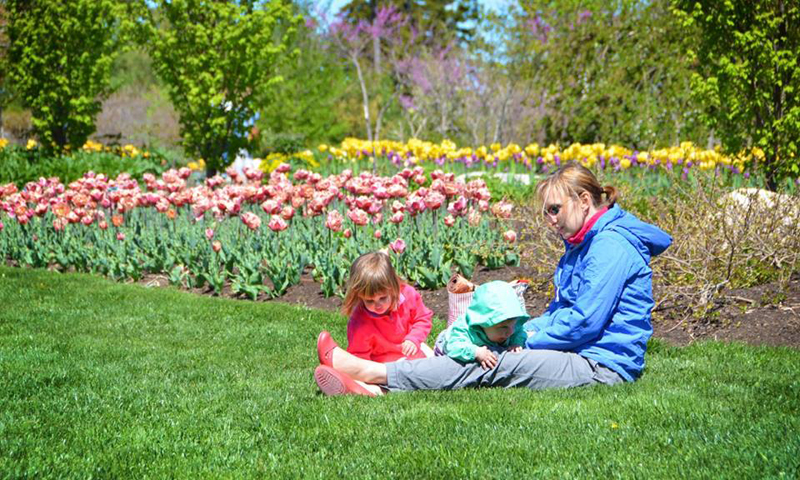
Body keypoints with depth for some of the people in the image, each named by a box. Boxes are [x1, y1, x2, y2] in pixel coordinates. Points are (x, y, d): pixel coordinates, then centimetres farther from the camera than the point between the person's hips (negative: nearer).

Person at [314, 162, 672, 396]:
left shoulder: (612, 244, -14)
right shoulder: (583, 244, 20)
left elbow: (585, 322, -20)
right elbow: (562, 309, 20)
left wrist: (530, 339, -8)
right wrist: (522, 332, 3)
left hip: (602, 366, -10)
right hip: (582, 358, 10)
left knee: (492, 367, -19)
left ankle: (373, 372, -21)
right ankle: (374, 388, -16)